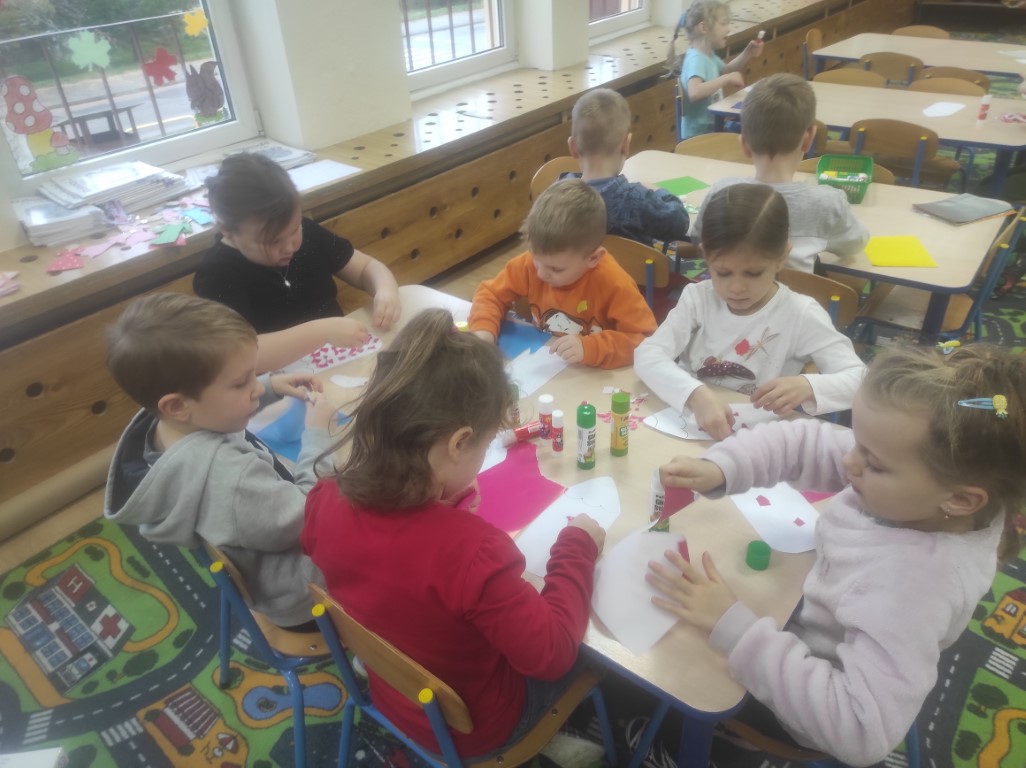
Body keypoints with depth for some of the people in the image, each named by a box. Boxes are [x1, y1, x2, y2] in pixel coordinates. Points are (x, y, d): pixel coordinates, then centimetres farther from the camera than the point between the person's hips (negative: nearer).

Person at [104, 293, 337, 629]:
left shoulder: (158, 422, -15)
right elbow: (306, 522, -29)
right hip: (294, 596, -8)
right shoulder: (228, 476, -42)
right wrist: (317, 437, -23)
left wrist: (271, 386, -4)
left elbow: (219, 410, 8)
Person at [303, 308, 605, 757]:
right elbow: (552, 654, -27)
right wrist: (577, 549, -16)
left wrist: (441, 500, -4)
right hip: (471, 725, -5)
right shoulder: (470, 550, -42)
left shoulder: (327, 500, -22)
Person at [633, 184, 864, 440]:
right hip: (686, 424, 1)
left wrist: (808, 387, -28)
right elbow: (647, 356, -16)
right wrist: (695, 395, -33)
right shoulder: (698, 298, -4)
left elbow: (860, 380, -8)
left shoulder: (800, 315, -8)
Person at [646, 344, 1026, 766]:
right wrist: (718, 467, -28)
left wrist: (733, 629, -44)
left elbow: (863, 732, -42)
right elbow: (803, 442, -10)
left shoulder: (912, 586, -40)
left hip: (804, 706, -6)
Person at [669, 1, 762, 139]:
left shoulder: (708, 55, 7)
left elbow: (725, 71, 28)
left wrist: (747, 54, 12)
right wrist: (726, 79, -29)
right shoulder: (696, 59, -21)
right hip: (700, 134, -10)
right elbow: (694, 92, -40)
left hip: (713, 125, 10)